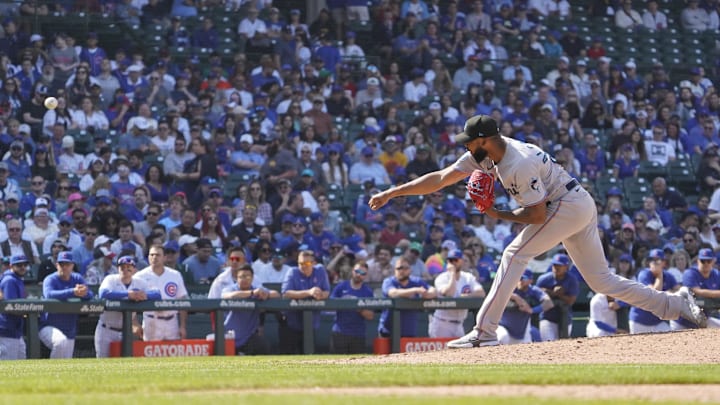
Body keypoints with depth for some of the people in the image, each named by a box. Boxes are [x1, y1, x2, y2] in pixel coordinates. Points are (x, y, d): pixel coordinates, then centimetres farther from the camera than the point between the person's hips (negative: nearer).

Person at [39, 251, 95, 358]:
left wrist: (83, 293, -33)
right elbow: (49, 294, -31)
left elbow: (90, 295, -7)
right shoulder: (50, 280, -9)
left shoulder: (77, 279, 6)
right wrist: (73, 292, -44)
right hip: (49, 327, -6)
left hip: (70, 331, 6)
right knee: (61, 341, -38)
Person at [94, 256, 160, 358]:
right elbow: (103, 293, -32)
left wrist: (144, 295, -31)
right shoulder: (111, 280, -10)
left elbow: (157, 294, -9)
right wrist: (128, 294, -39)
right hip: (107, 330, -4)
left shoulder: (139, 283, 2)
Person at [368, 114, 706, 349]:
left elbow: (538, 214, -21)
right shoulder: (485, 154, 0)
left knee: (515, 255, -13)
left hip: (568, 207, -10)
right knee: (602, 280, 10)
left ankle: (484, 331, -15)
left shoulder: (519, 165, -26)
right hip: (582, 208, 10)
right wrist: (391, 193, -3)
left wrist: (499, 215, -12)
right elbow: (441, 178, 1)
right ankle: (679, 306, 12)